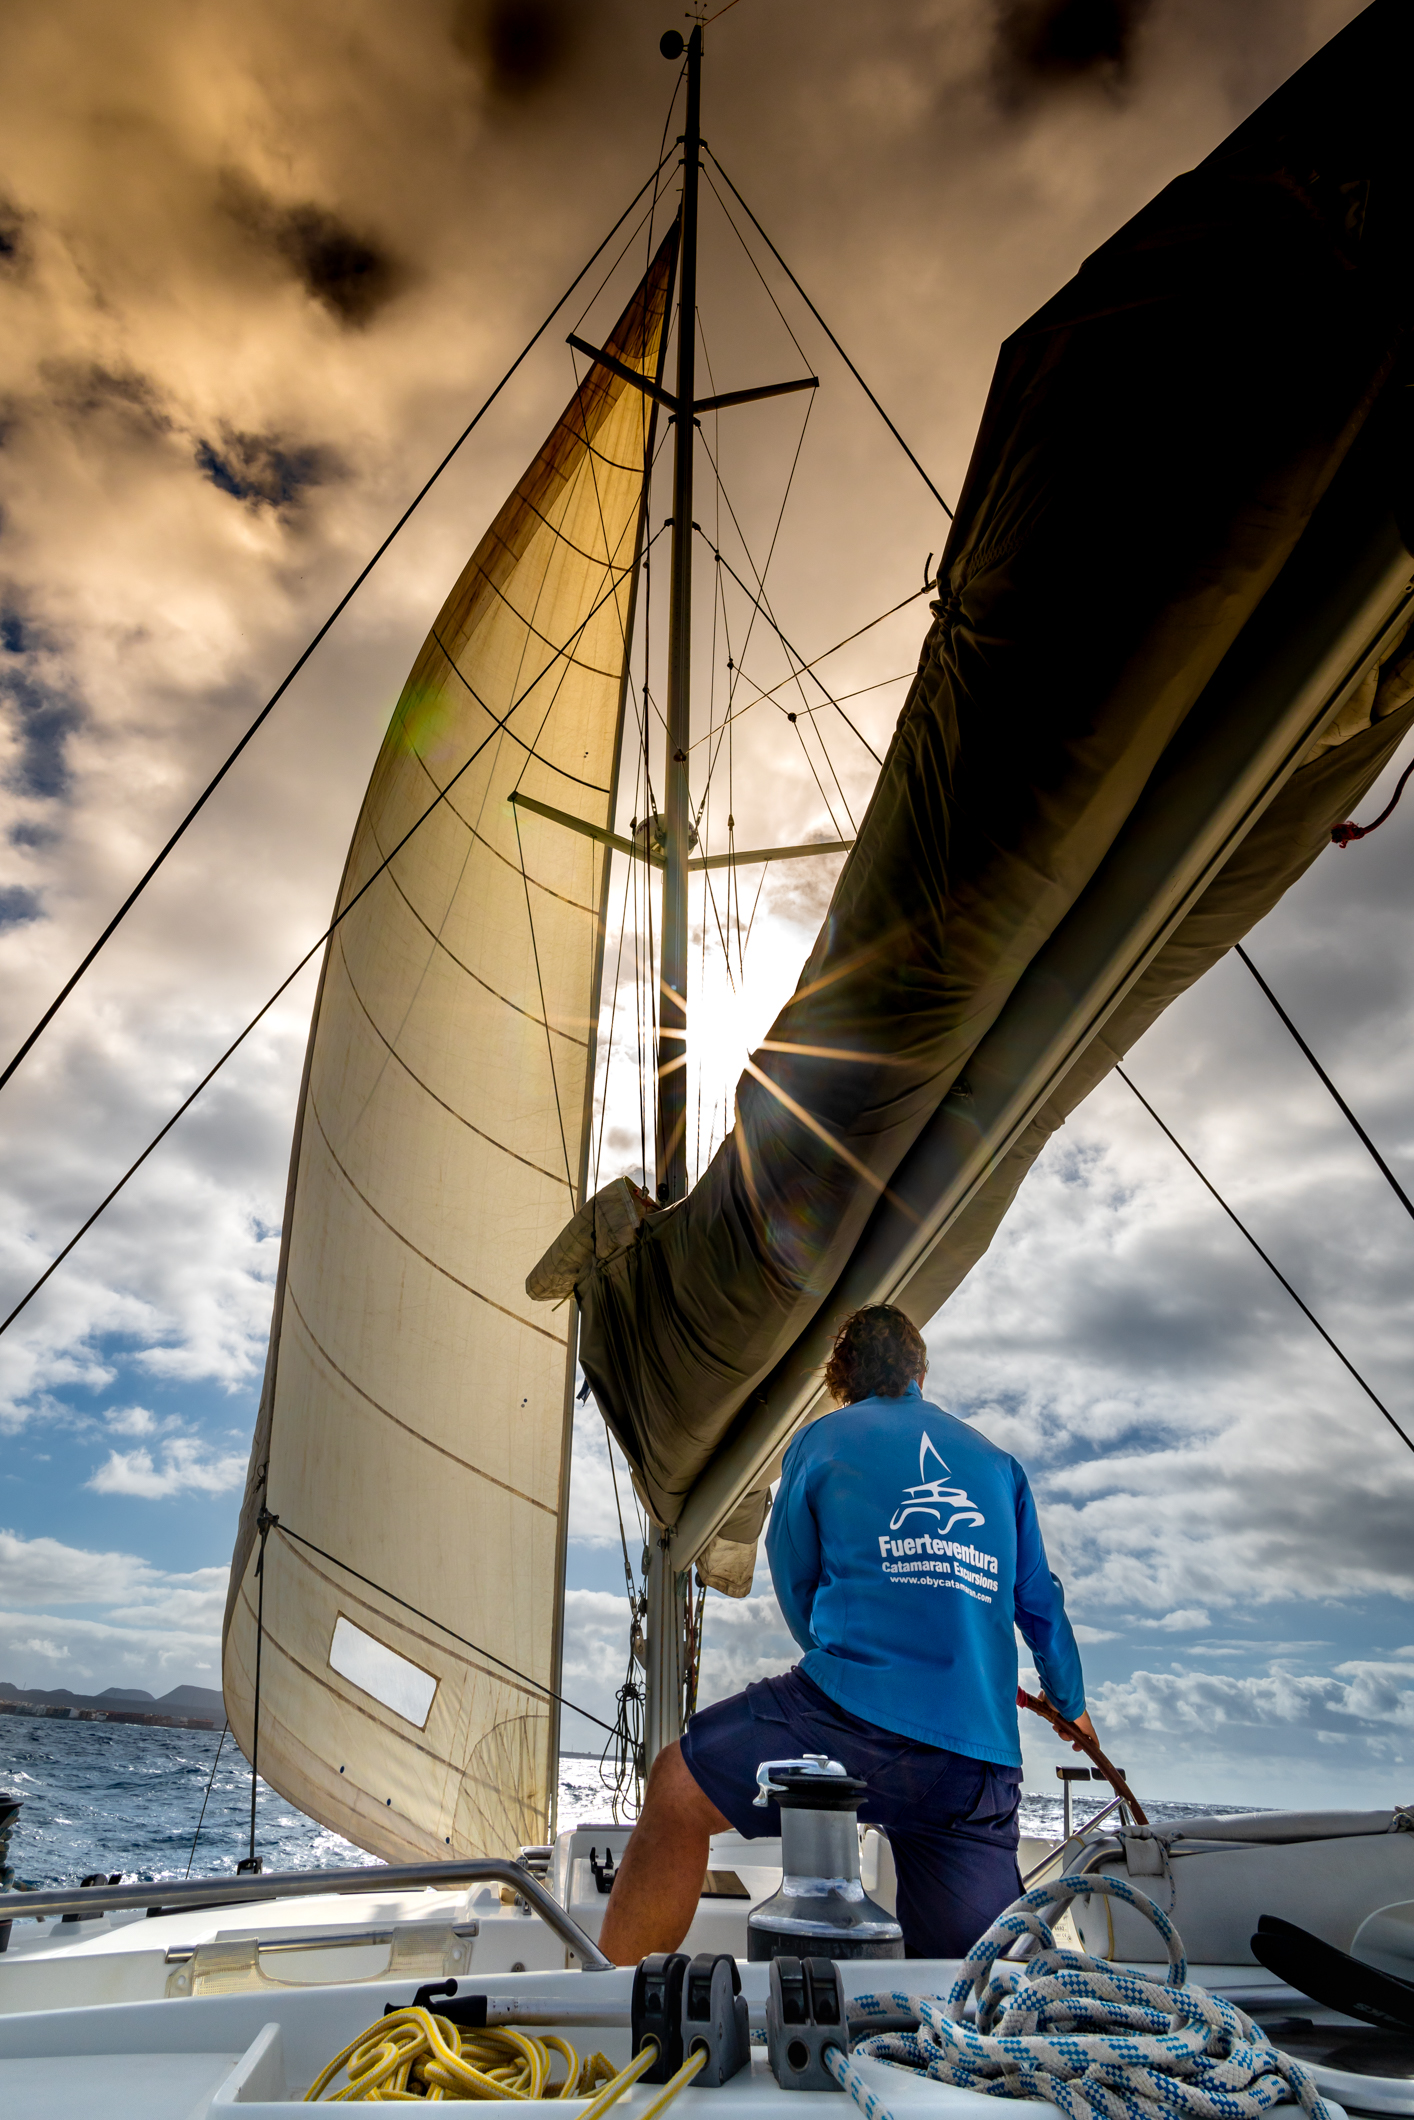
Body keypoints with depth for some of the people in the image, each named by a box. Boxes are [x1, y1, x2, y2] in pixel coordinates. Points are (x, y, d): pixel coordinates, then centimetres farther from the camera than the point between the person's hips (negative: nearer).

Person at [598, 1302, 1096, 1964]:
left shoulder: (821, 1439, 10)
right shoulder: (998, 1462, 20)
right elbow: (1041, 1605, 26)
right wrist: (1072, 1708, 45)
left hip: (854, 1715, -4)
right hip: (984, 1761, 5)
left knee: (676, 1787, 10)